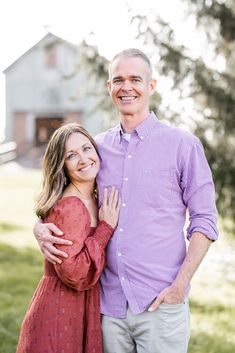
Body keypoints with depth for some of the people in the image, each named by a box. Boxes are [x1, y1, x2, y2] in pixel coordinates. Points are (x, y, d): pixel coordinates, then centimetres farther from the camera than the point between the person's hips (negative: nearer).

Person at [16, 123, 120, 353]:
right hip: (59, 316, -8)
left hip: (83, 312, 8)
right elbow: (74, 274, -25)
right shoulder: (69, 207, -20)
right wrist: (106, 228, -20)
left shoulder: (92, 201, 7)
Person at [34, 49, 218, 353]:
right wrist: (41, 228, -5)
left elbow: (204, 222, -2)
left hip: (160, 304, -3)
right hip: (109, 304, 4)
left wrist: (180, 285, -11)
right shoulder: (98, 146, 9)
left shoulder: (183, 145, -2)